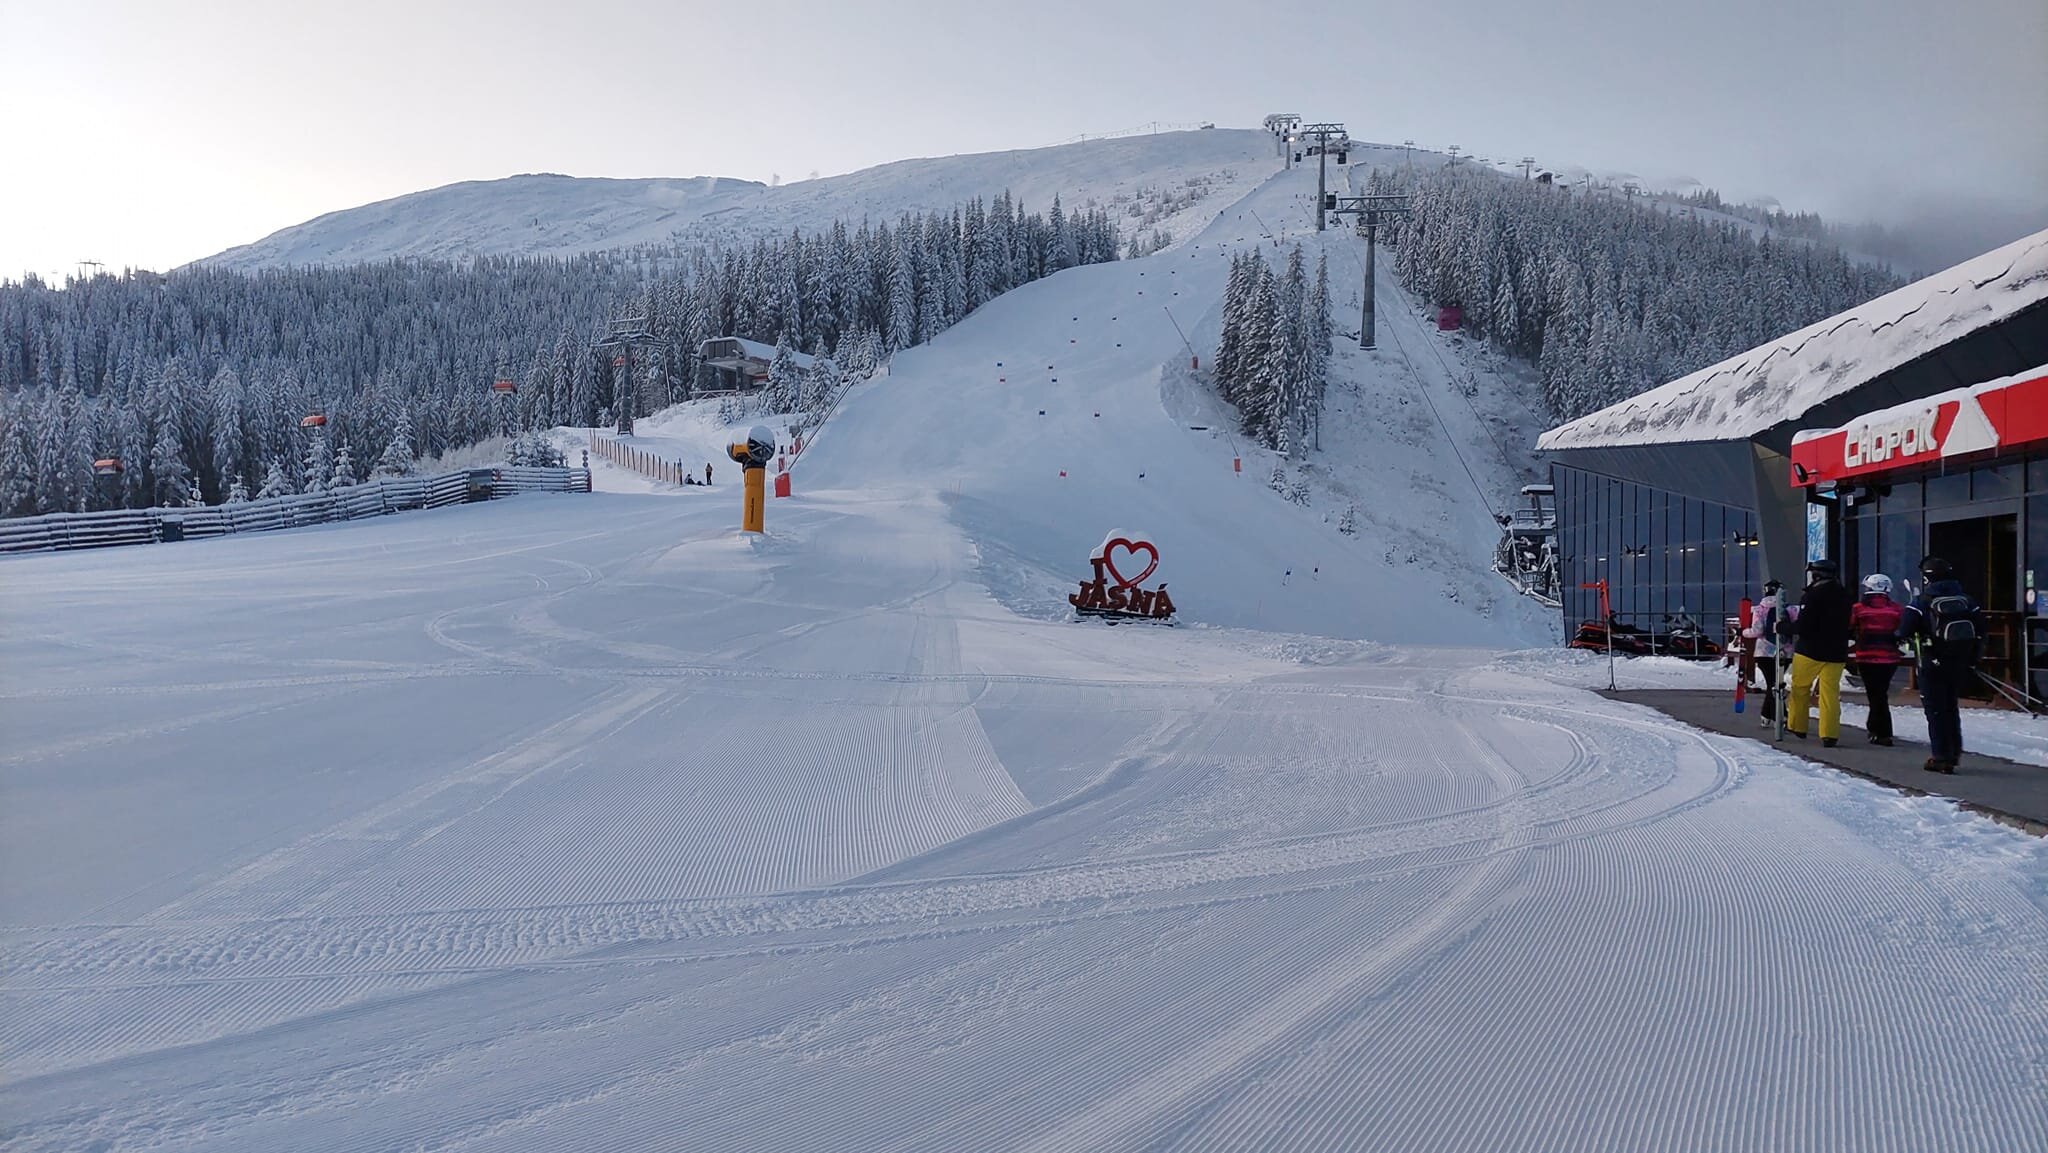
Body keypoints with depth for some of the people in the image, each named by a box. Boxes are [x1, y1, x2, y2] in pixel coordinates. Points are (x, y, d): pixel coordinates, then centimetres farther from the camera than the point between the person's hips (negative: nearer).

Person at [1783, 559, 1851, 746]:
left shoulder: (1811, 596, -13)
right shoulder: (1844, 596, 9)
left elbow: (1803, 626, -19)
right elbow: (1847, 625, 16)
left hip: (1810, 651, -5)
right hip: (1836, 653, 5)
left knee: (1799, 688, 12)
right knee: (1831, 692, 3)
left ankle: (1796, 725, 20)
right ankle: (1829, 734, -4)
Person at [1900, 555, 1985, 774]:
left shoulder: (1923, 601, -13)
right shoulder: (1966, 599, 3)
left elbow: (1905, 629, -17)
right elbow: (1980, 627, 7)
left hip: (1934, 664, -5)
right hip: (1961, 664, 5)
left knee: (1935, 709, 1)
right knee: (1951, 706, 20)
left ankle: (1942, 757, -2)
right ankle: (1954, 752, 27)